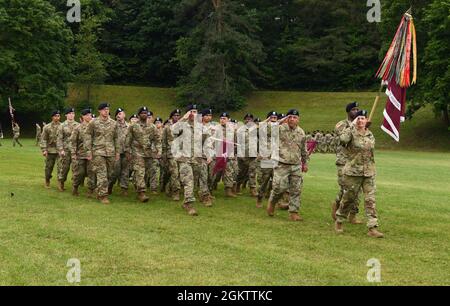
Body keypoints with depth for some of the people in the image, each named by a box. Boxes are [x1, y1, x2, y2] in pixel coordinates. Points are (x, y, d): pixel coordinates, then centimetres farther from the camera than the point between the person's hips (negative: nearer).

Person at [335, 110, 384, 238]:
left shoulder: (370, 135, 10)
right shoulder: (351, 133, -7)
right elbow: (343, 139, -28)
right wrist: (352, 125, -21)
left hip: (369, 172, 4)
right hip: (353, 171, -4)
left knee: (370, 200, -4)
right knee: (349, 198, 7)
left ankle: (373, 228, -4)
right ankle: (339, 221, 29)